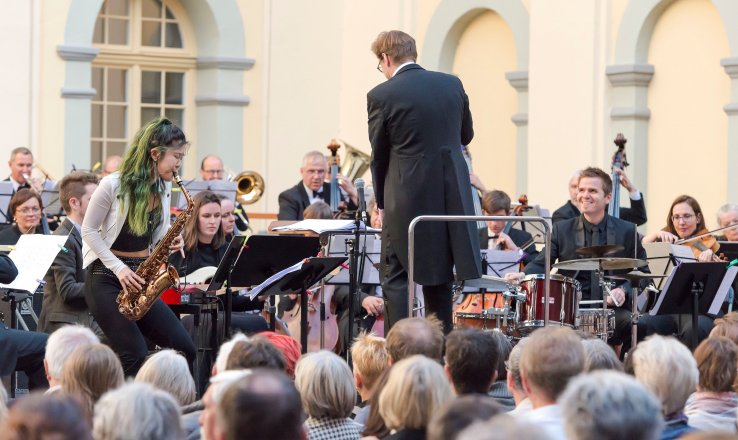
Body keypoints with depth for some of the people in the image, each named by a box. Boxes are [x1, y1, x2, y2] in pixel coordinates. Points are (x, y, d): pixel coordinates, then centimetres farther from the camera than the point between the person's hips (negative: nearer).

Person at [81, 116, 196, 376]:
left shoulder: (164, 188, 5)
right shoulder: (113, 185, -14)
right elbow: (89, 230, -8)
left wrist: (170, 242, -7)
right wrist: (119, 268, -15)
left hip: (142, 279, 6)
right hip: (106, 277, -6)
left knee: (184, 350, -6)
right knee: (136, 358, -18)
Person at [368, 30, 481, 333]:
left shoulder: (381, 96, -8)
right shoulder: (452, 85, 5)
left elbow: (379, 155, 1)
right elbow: (466, 136, 17)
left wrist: (382, 203, 13)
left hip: (407, 198, -5)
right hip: (451, 196, 5)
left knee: (396, 278, 3)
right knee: (439, 278, 15)